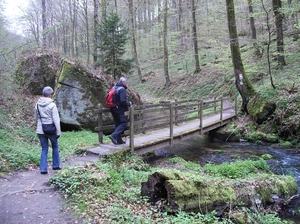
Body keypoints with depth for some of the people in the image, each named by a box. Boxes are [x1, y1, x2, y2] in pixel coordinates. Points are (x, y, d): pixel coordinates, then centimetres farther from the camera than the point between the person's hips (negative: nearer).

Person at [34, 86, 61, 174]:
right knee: (55, 147, 19)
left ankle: (43, 169, 7)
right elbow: (56, 120, -15)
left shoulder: (37, 104, 1)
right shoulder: (52, 105, -14)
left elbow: (36, 118, 12)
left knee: (44, 149, 12)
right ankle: (55, 165, 26)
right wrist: (58, 132, -9)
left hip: (40, 131, 4)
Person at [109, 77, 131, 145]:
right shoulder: (122, 89, -14)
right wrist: (129, 104, -8)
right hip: (119, 110, -9)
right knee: (123, 123, -1)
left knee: (117, 124, 14)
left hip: (113, 109, 9)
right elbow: (123, 101, -24)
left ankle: (119, 140, 18)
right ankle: (114, 135, -14)